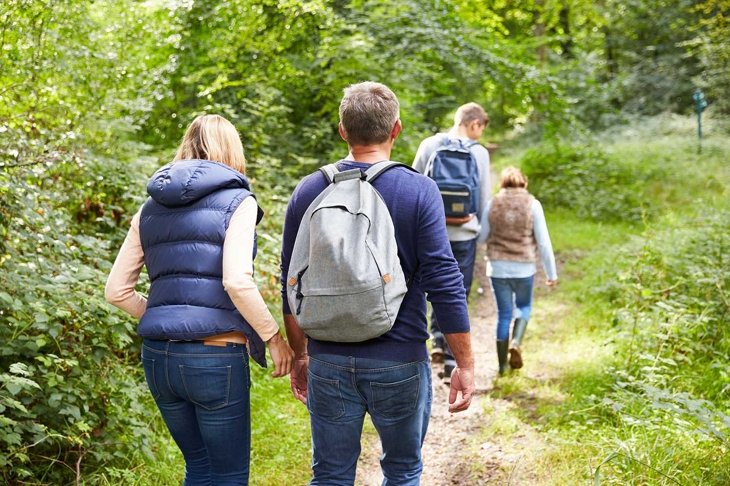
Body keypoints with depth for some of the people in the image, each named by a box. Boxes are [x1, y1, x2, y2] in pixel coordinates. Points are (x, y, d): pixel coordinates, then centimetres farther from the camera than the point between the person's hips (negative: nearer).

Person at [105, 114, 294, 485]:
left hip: (157, 356, 6)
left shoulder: (150, 208, 13)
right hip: (215, 357, -6)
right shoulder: (236, 200, -4)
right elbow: (237, 281, -17)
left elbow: (117, 291, 11)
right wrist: (274, 338, -7)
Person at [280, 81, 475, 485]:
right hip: (399, 361, -2)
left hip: (328, 360, 2)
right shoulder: (418, 191, -9)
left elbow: (291, 286, 5)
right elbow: (444, 284, -12)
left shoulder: (307, 191, 0)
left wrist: (300, 354, 17)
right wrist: (465, 364, -4)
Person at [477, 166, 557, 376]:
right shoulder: (532, 205, -5)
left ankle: (502, 364, 14)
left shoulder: (492, 204, -2)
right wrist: (551, 273, 3)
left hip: (498, 267, 1)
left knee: (503, 313, 11)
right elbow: (543, 242, -4)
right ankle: (516, 342, -4)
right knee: (524, 307, 21)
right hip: (524, 268, -1)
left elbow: (482, 236, 5)